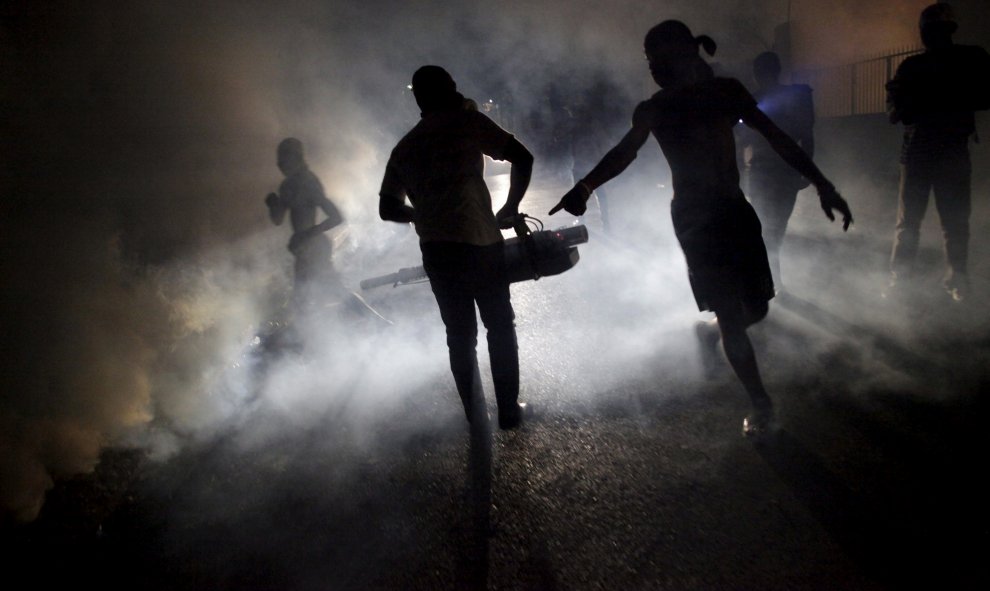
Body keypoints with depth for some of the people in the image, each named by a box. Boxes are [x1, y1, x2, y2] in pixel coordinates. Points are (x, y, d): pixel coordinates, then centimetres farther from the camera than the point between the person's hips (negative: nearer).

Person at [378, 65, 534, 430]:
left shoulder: (404, 147, 17)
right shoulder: (468, 121, 3)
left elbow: (388, 209, 18)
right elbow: (523, 158, -5)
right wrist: (510, 209, 6)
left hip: (435, 250, 4)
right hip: (480, 242, -4)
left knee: (460, 335, 14)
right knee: (500, 327, 11)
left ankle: (476, 419, 18)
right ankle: (509, 410, 16)